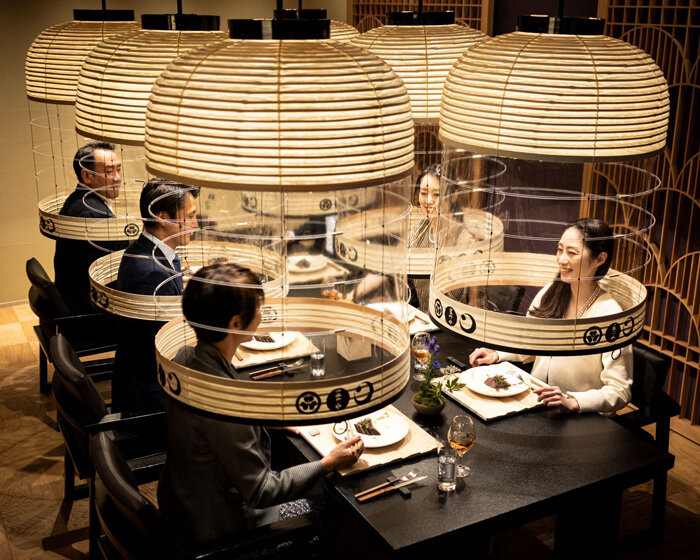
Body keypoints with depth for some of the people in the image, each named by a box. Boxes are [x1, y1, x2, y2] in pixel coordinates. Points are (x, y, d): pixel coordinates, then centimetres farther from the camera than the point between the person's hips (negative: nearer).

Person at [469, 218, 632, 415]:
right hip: (533, 401, 7)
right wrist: (496, 354, 4)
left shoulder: (610, 315, -16)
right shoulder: (550, 292, 3)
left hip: (580, 421, -6)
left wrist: (572, 402, -31)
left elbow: (620, 391, -17)